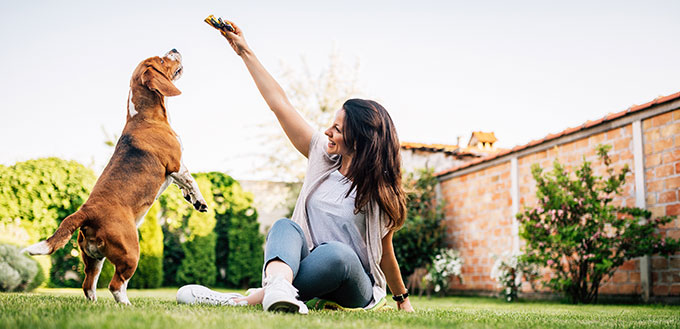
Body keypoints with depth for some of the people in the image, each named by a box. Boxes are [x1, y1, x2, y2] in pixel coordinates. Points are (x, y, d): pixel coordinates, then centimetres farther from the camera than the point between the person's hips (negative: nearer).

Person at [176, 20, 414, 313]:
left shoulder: (379, 190, -8)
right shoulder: (323, 155, 2)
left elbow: (385, 252, 4)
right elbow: (280, 104, 2)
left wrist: (402, 299, 13)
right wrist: (245, 52, 2)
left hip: (355, 288, -3)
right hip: (307, 267, 4)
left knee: (337, 253, -39)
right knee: (285, 226, -28)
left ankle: (245, 299, -40)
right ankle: (279, 286, -58)